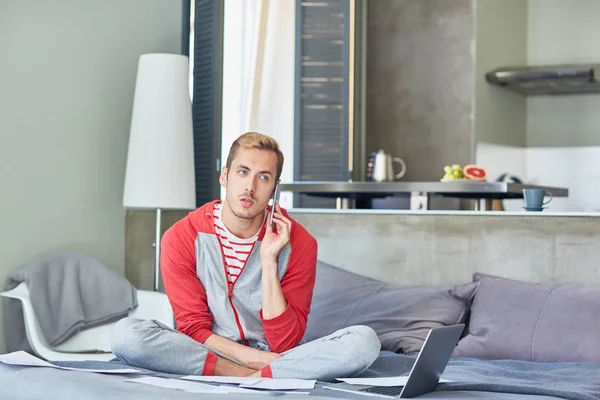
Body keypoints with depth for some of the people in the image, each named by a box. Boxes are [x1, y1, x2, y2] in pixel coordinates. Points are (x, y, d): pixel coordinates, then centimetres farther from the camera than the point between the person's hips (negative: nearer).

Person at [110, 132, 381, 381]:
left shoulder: (299, 243, -6)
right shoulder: (181, 238, -6)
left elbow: (285, 344, -11)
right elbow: (194, 329, -6)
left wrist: (269, 261, -18)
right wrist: (251, 357, -21)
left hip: (277, 358, 0)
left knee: (365, 341, -25)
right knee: (125, 333, -28)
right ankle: (258, 378, -21)